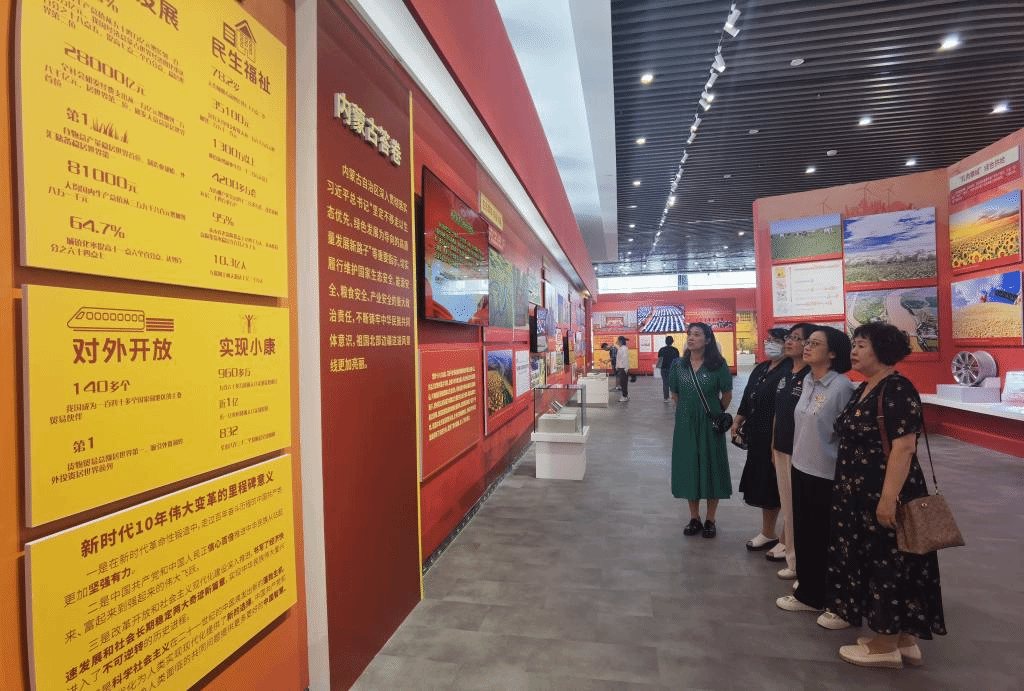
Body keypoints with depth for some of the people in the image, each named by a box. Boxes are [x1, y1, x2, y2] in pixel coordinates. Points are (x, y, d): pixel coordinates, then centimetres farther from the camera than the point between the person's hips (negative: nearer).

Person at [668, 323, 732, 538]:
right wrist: (688, 410, 12)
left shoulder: (718, 364, -8)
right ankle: (694, 518, 23)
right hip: (685, 423, 3)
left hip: (710, 424, -3)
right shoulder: (678, 364, 2)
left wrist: (717, 413, 10)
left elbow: (727, 395, 2)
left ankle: (710, 520, 20)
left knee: (711, 467, 6)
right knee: (688, 467, 9)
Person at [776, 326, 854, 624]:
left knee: (828, 541, 7)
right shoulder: (808, 381, 6)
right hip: (801, 469, 7)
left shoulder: (841, 386, -17)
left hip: (828, 476, -7)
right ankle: (808, 594, 34)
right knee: (803, 534, 17)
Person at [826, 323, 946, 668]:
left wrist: (889, 498, -26)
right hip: (860, 495, 9)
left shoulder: (897, 389, -17)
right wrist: (849, 490, 20)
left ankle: (885, 645, 18)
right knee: (873, 563, 16)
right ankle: (903, 639, 30)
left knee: (888, 565, 3)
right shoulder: (863, 389, 11)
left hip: (885, 496, -9)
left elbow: (904, 447, -23)